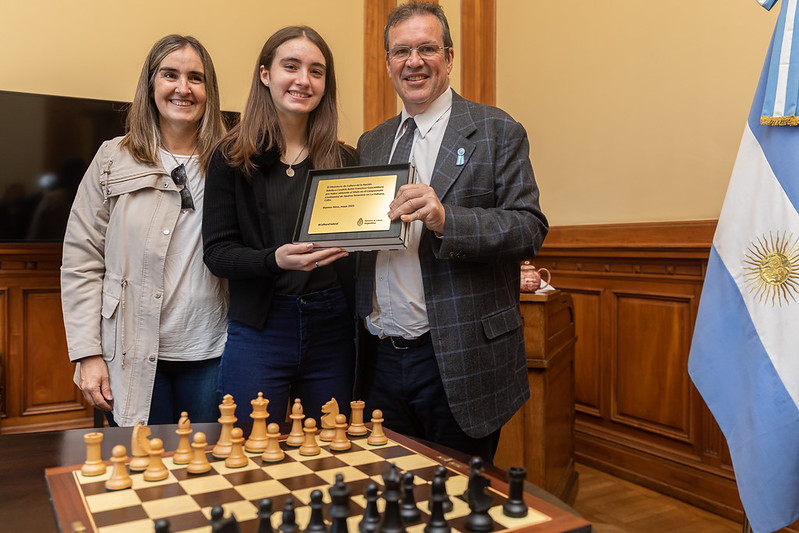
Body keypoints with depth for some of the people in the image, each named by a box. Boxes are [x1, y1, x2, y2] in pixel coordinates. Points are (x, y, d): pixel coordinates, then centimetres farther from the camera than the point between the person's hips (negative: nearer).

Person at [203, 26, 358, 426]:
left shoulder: (344, 160, 6)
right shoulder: (232, 157, 0)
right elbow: (216, 252, -5)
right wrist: (275, 259, -23)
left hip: (332, 329, 3)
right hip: (259, 330, -2)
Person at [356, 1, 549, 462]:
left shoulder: (497, 132, -2)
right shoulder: (371, 144, 13)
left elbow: (531, 229, -11)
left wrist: (446, 219, -25)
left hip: (460, 361, -4)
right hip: (382, 357, 5)